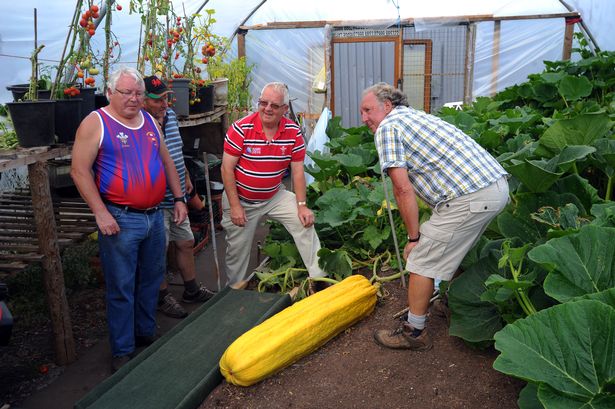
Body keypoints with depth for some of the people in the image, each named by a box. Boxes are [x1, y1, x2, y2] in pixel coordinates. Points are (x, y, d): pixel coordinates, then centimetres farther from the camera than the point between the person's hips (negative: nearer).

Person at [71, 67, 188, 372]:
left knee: (151, 281, 17)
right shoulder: (96, 122, -7)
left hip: (154, 217, 6)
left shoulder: (149, 120, 12)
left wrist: (179, 198, 13)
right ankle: (122, 351, 18)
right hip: (120, 220, -6)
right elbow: (79, 170, -11)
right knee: (121, 288, 3)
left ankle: (146, 334, 35)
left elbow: (167, 161, 18)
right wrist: (100, 212, -17)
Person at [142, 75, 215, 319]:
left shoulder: (171, 115, 7)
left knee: (186, 243, 18)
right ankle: (162, 297, 25)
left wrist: (186, 178, 23)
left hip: (176, 197, 8)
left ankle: (191, 290, 36)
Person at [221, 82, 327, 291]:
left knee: (305, 222, -12)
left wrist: (302, 205, -10)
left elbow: (297, 171, -4)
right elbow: (227, 168, -15)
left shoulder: (294, 132, -10)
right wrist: (234, 206, -16)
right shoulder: (241, 128, -19)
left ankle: (319, 277, -1)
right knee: (238, 249, 9)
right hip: (241, 199, -2)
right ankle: (236, 289, 35)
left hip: (275, 196, 2)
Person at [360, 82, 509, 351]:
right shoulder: (418, 116, 26)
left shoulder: (387, 127, -2)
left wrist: (414, 237, -1)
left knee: (421, 261, 2)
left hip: (469, 197, -10)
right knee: (453, 252, 28)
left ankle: (414, 332, 14)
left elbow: (403, 190, -10)